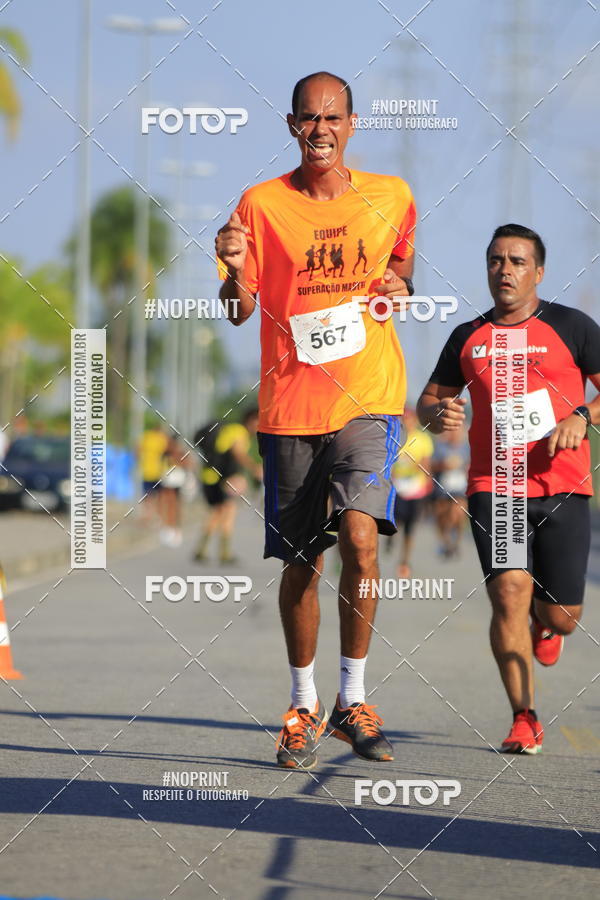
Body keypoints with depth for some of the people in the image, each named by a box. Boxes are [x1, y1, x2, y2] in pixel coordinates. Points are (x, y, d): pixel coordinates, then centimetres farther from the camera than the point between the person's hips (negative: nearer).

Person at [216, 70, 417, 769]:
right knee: (301, 561, 6)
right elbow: (237, 312, 0)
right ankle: (304, 706, 23)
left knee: (359, 536, -19)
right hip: (290, 403, 0)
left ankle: (353, 701, -7)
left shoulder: (391, 198, 5)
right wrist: (236, 272, -22)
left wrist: (401, 286, 3)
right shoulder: (262, 203, 0)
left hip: (369, 399, 0)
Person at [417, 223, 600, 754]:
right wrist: (438, 413, -4)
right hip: (493, 490, 1)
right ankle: (525, 719, -5)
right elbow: (430, 399, 20)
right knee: (509, 594, -15)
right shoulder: (468, 337, 10)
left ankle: (545, 624, 39)